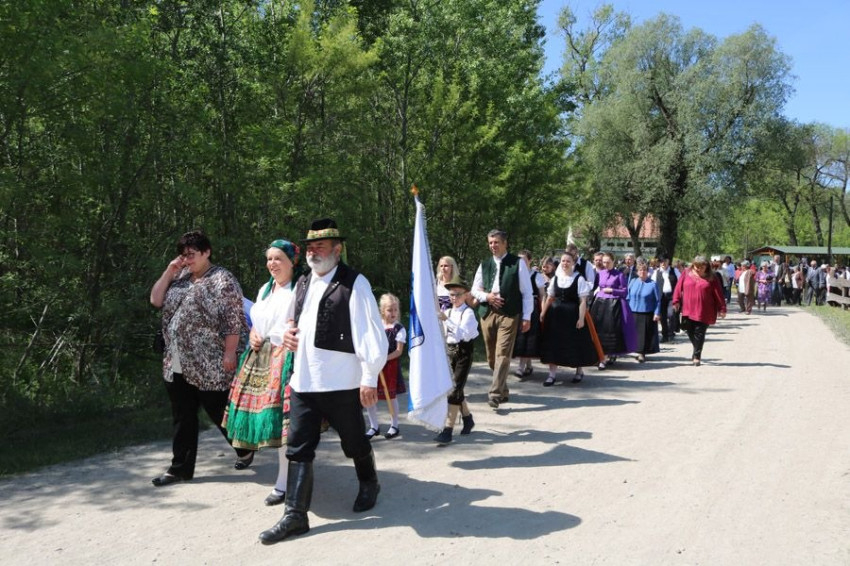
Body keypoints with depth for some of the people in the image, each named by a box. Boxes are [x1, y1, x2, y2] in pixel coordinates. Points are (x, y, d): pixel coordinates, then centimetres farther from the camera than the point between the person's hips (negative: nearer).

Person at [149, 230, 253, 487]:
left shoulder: (222, 280, -11)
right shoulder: (180, 278, 13)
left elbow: (233, 320, -15)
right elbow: (156, 301, 11)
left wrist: (229, 354, -19)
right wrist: (168, 272, 1)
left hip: (209, 366, -7)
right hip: (177, 364, 7)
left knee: (221, 413, 7)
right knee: (182, 418, 12)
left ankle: (245, 449, 31)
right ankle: (181, 468, 21)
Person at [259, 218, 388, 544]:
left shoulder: (354, 284, -10)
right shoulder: (303, 283, 13)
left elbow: (371, 333, -14)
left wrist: (370, 379, -16)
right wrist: (288, 333, 6)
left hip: (341, 383, -6)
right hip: (303, 381, 6)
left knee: (354, 442, 13)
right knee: (298, 447, 4)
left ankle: (369, 485, 41)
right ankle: (295, 515, 12)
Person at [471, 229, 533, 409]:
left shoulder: (518, 263, 0)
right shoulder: (484, 265, 13)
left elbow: (527, 292, 0)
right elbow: (474, 290, 16)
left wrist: (527, 317, -4)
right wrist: (486, 296, -5)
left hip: (509, 314, -5)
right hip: (487, 313, 5)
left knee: (502, 355, -14)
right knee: (491, 357, 10)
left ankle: (495, 394, -15)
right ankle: (502, 391, 25)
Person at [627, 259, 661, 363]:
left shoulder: (652, 284, -4)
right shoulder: (633, 282, 6)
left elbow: (657, 300, -3)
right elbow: (628, 297, 10)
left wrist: (657, 313, -8)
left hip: (647, 314, -3)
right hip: (633, 313, 3)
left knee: (645, 334, -1)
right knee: (636, 333, 7)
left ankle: (642, 353, 7)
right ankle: (639, 352, 18)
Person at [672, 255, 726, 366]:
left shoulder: (711, 278, 0)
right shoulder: (686, 274, 5)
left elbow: (718, 294, 1)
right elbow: (678, 288, 5)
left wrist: (722, 309, -1)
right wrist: (676, 301, -3)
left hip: (703, 312, -2)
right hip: (688, 310, 3)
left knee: (699, 333, -2)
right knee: (690, 332, 9)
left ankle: (697, 356, 7)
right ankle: (697, 352, 31)